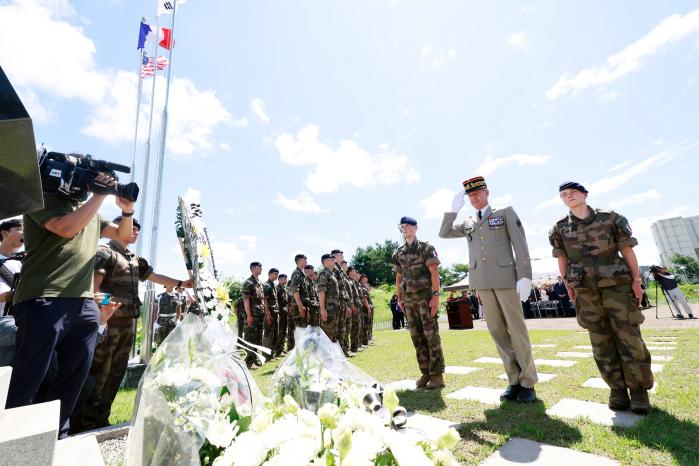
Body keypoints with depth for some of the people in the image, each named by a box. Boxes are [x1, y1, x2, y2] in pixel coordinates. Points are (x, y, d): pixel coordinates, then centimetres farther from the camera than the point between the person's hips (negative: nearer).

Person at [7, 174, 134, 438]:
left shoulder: (91, 212, 20)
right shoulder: (45, 199, 1)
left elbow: (123, 236, 23)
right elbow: (67, 228, -18)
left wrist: (127, 210, 5)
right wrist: (99, 195, -11)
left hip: (85, 304, 7)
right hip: (44, 301, -7)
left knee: (74, 378, 13)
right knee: (27, 381, 0)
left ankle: (57, 437, 27)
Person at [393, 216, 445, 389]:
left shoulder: (426, 248, -3)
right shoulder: (398, 253, 11)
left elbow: (434, 272, -10)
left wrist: (436, 295, -17)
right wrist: (399, 299, 11)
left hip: (425, 296, -5)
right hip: (409, 299, 5)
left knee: (431, 334, -3)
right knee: (417, 336, 8)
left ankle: (437, 375, 5)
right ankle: (425, 373, 18)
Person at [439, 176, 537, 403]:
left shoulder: (506, 213, 7)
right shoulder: (468, 223, 18)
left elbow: (520, 245, -1)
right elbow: (443, 233, 11)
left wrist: (525, 276, -11)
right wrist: (454, 209, 4)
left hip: (505, 277, -4)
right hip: (481, 281, 4)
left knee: (516, 329, 1)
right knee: (497, 330, 6)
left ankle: (528, 383, 13)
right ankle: (514, 381, 16)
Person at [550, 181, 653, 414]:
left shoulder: (610, 218, 3)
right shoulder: (560, 228, 5)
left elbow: (627, 250, 2)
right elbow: (562, 260, 9)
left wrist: (636, 279, -3)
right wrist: (568, 286, 5)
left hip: (617, 285, -1)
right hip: (586, 292, 1)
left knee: (629, 338, 0)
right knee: (602, 342, 6)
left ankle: (639, 390, 14)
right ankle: (617, 389, 17)